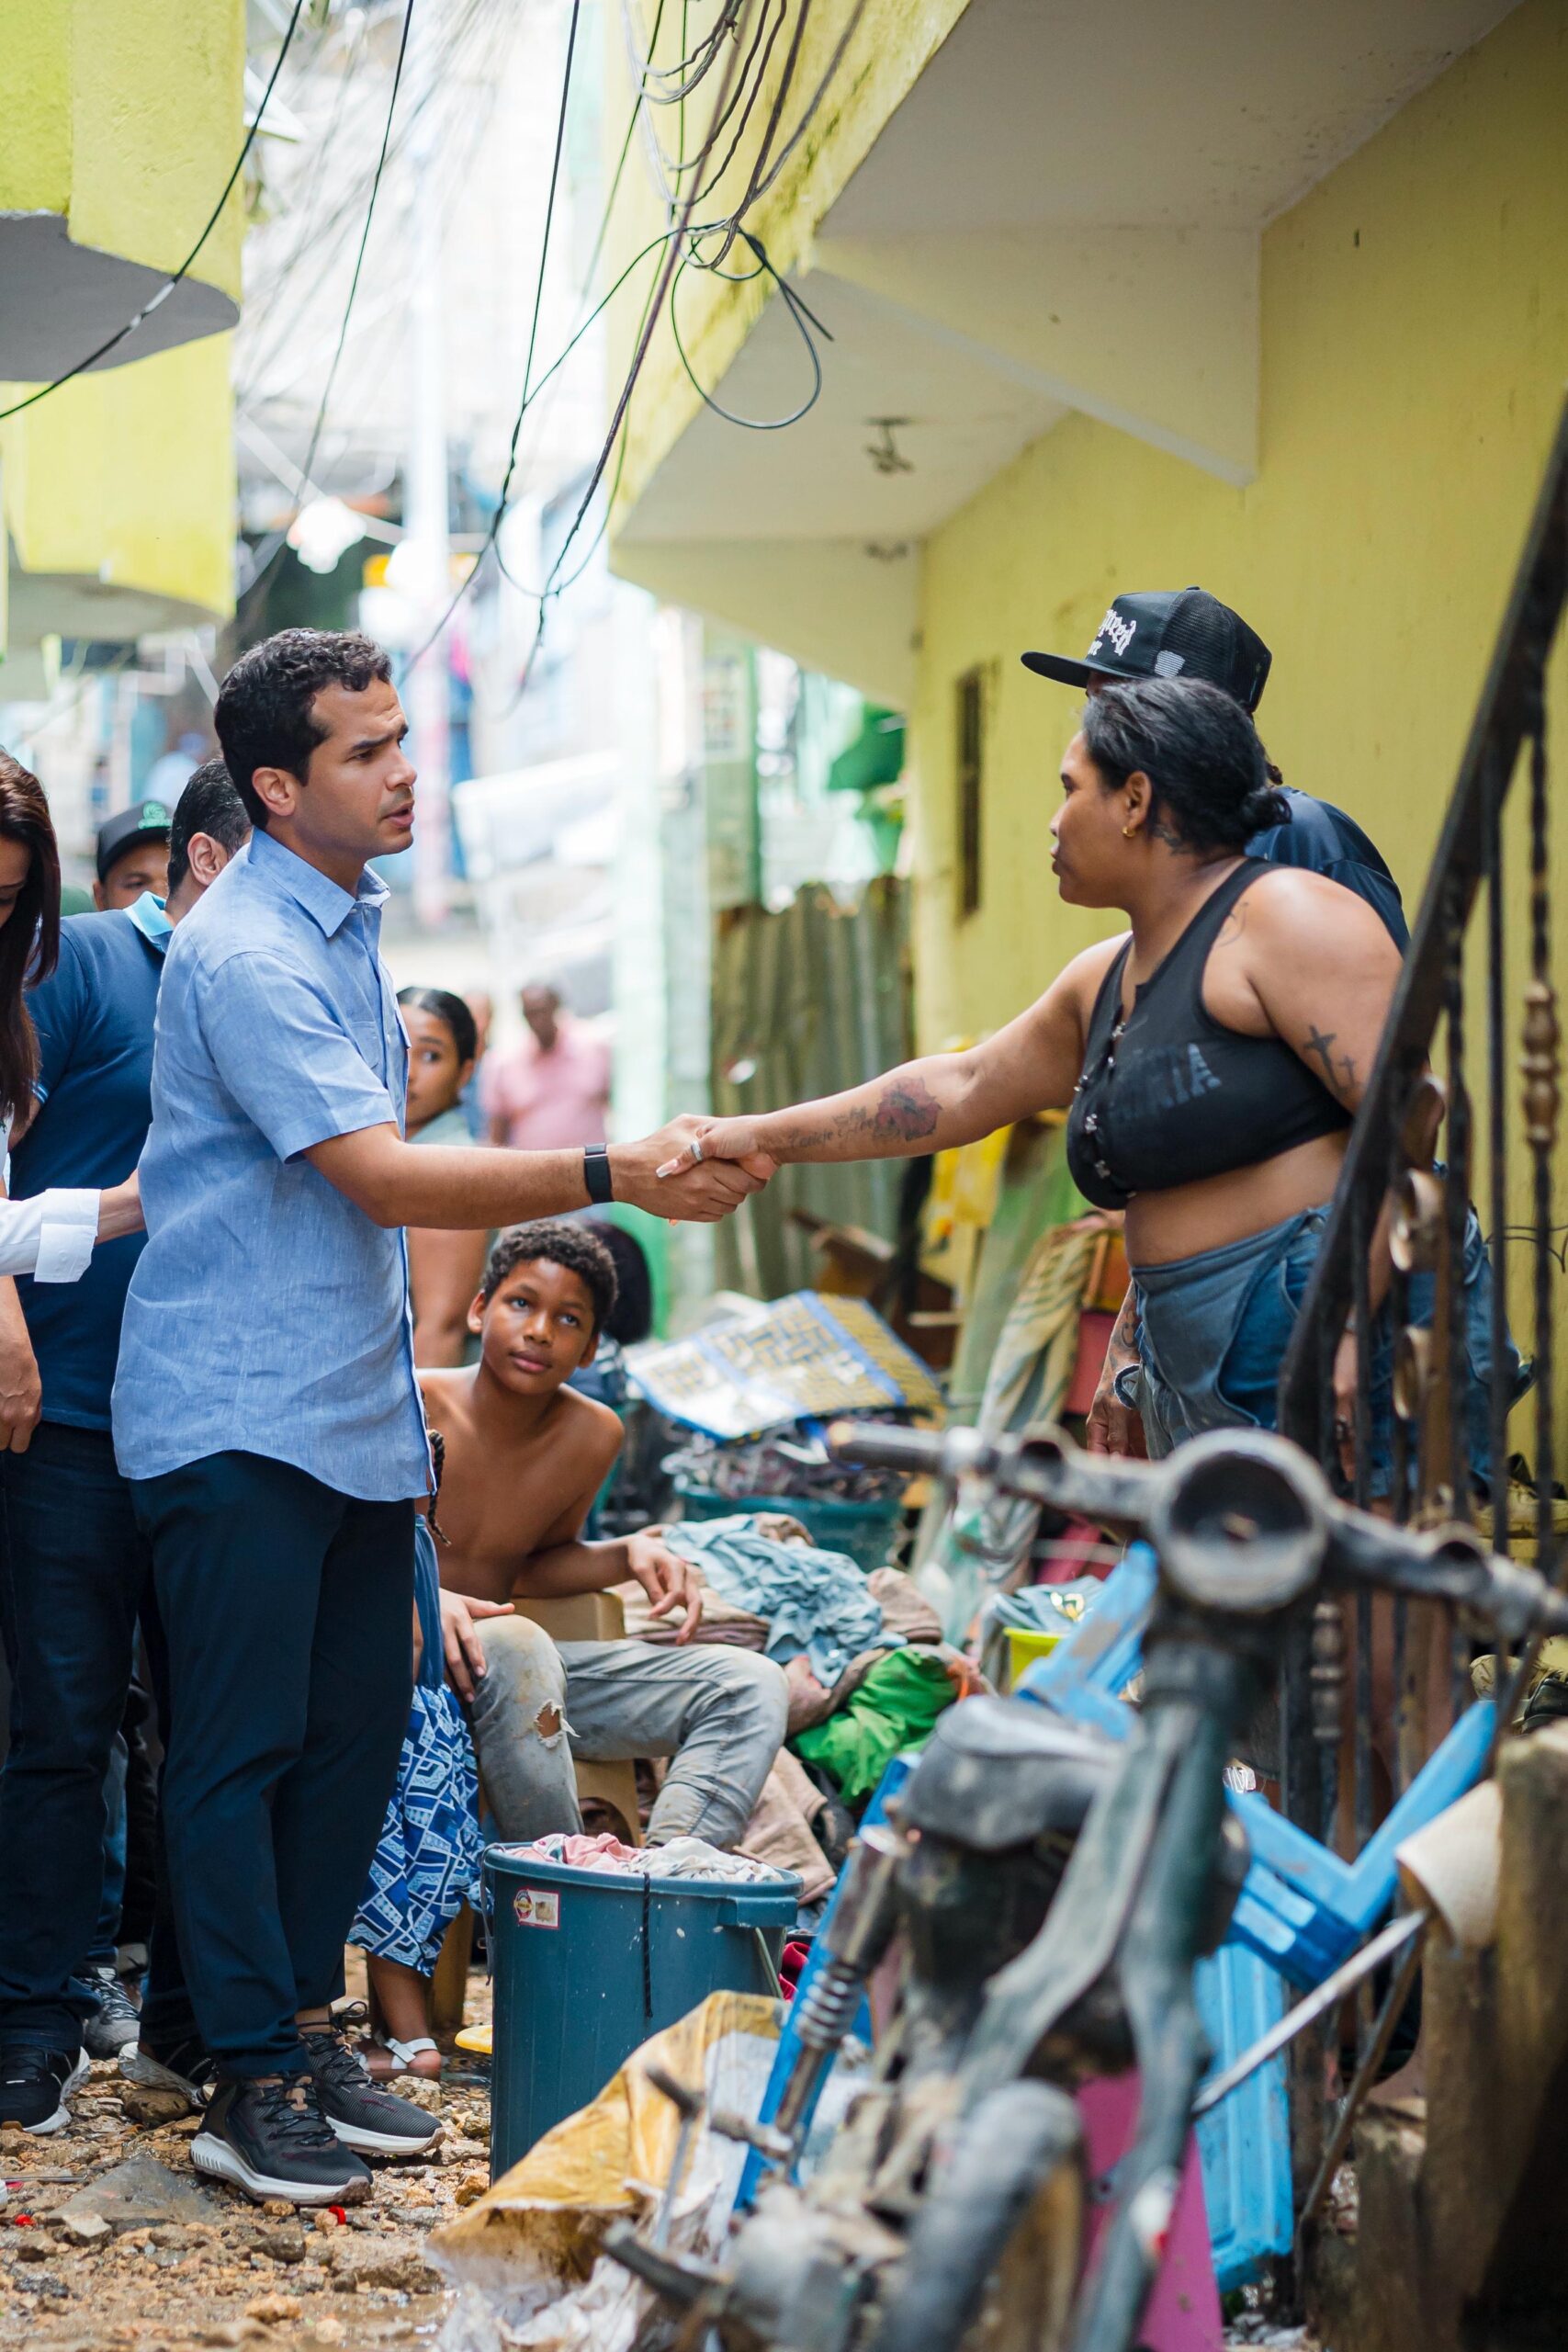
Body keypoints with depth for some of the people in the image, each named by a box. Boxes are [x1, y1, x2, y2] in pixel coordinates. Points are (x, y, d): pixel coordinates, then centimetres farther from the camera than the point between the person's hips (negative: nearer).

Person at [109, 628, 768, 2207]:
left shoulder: (350, 928, 13)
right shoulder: (242, 955, -17)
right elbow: (384, 1178, -23)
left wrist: (405, 1396, 23)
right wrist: (612, 1176, -27)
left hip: (352, 1413, 9)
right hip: (237, 1414, -9)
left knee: (355, 1738, 12)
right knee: (241, 1753, -2)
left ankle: (305, 2029, 22)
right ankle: (252, 2081, 3)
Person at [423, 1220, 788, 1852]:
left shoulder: (592, 1435, 3)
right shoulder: (415, 1407, -14)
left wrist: (628, 1555, 0)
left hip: (516, 1676, 6)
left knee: (751, 1686, -7)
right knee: (517, 1645, -41)